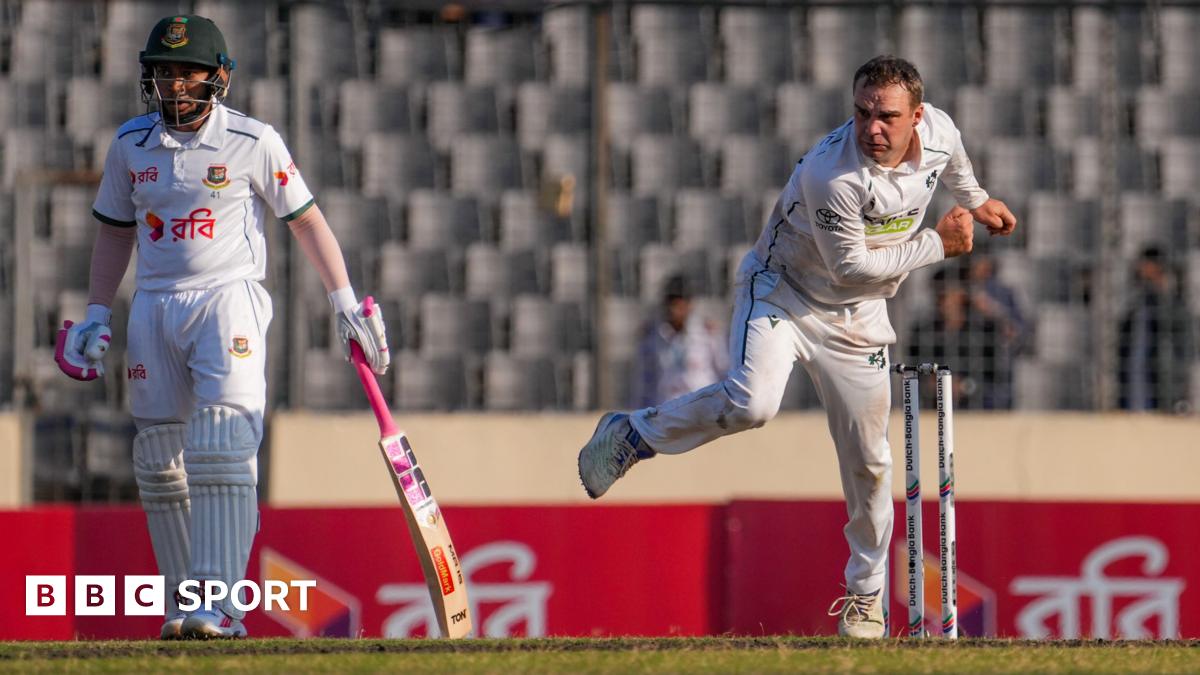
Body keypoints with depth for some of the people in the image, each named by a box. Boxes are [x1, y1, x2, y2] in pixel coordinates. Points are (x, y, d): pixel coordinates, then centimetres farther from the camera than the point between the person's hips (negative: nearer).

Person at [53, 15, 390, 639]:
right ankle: (182, 598, 16)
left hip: (229, 301, -5)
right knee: (159, 462, 5)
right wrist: (97, 314, 13)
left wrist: (345, 302, 1)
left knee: (220, 448, -17)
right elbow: (115, 230, 18)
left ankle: (221, 604, -23)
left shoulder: (252, 142, -5)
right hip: (154, 306, 5)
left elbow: (306, 220, 3)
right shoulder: (130, 144, 6)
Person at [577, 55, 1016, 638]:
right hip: (783, 290, -6)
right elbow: (853, 265, -25)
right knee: (751, 402, -33)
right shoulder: (833, 174, -33)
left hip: (858, 318, 6)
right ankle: (630, 436, -10)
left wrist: (975, 198, 28)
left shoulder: (937, 129, -12)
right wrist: (937, 244, -20)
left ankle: (865, 592, 24)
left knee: (867, 458, 7)